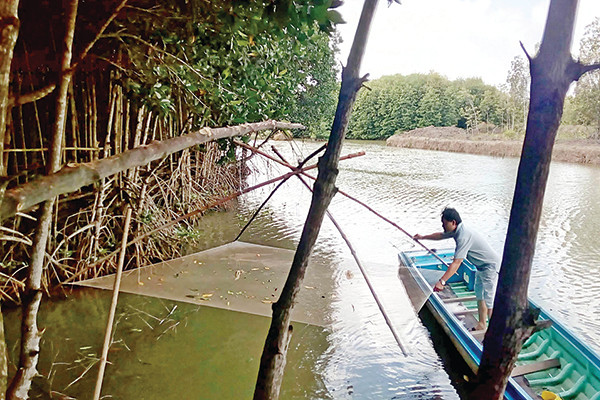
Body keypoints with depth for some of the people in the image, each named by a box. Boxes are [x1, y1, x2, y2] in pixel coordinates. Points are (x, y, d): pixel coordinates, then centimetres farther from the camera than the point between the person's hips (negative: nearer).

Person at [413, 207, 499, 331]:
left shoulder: (464, 236, -31)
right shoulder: (456, 231, -1)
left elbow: (456, 262, -35)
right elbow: (441, 235, 21)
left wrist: (441, 281, -35)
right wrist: (423, 237, 29)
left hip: (489, 266, -11)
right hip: (481, 266, 11)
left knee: (489, 301, -8)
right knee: (479, 296, 19)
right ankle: (482, 325, 31)